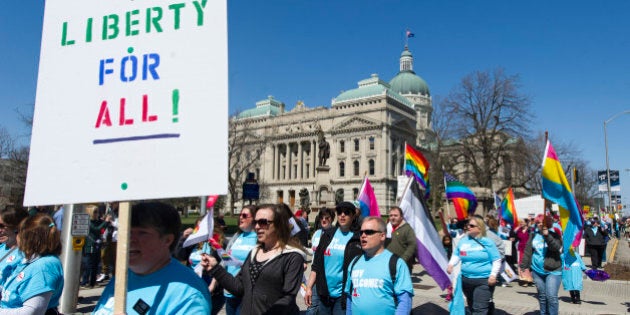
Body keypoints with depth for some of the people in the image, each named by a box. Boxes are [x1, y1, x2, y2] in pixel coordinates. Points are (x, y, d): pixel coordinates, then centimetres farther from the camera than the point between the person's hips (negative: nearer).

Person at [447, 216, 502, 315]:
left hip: (484, 280, -5)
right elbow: (456, 255, 14)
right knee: (472, 306, 20)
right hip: (466, 279, 6)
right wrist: (451, 264, -5)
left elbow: (496, 260, -4)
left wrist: (493, 274, -16)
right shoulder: (463, 240, 5)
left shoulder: (487, 242, -7)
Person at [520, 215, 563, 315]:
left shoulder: (554, 235, -1)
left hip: (553, 271, -4)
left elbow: (557, 248, -19)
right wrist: (524, 266, 0)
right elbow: (528, 251, 6)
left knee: (551, 297, -11)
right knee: (542, 297, 13)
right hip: (537, 271, 4)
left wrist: (547, 235, -27)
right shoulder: (533, 235, 7)